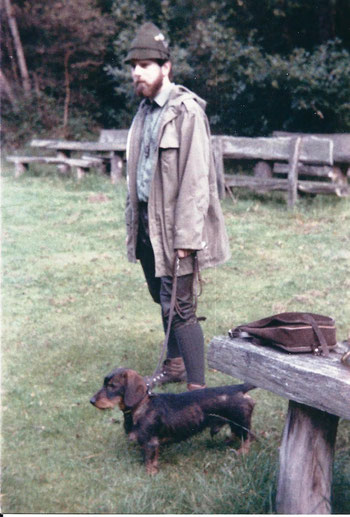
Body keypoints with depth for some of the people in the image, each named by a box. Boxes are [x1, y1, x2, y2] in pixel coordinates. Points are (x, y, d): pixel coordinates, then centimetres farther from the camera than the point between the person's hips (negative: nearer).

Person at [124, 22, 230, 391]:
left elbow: (195, 178, -19)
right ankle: (174, 365, 35)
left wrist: (186, 236, -21)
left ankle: (197, 390, 0)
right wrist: (134, 217, 12)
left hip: (174, 225, -8)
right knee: (162, 298, 18)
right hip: (147, 221, 8)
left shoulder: (186, 111, -14)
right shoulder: (145, 109, 12)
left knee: (178, 307, -8)